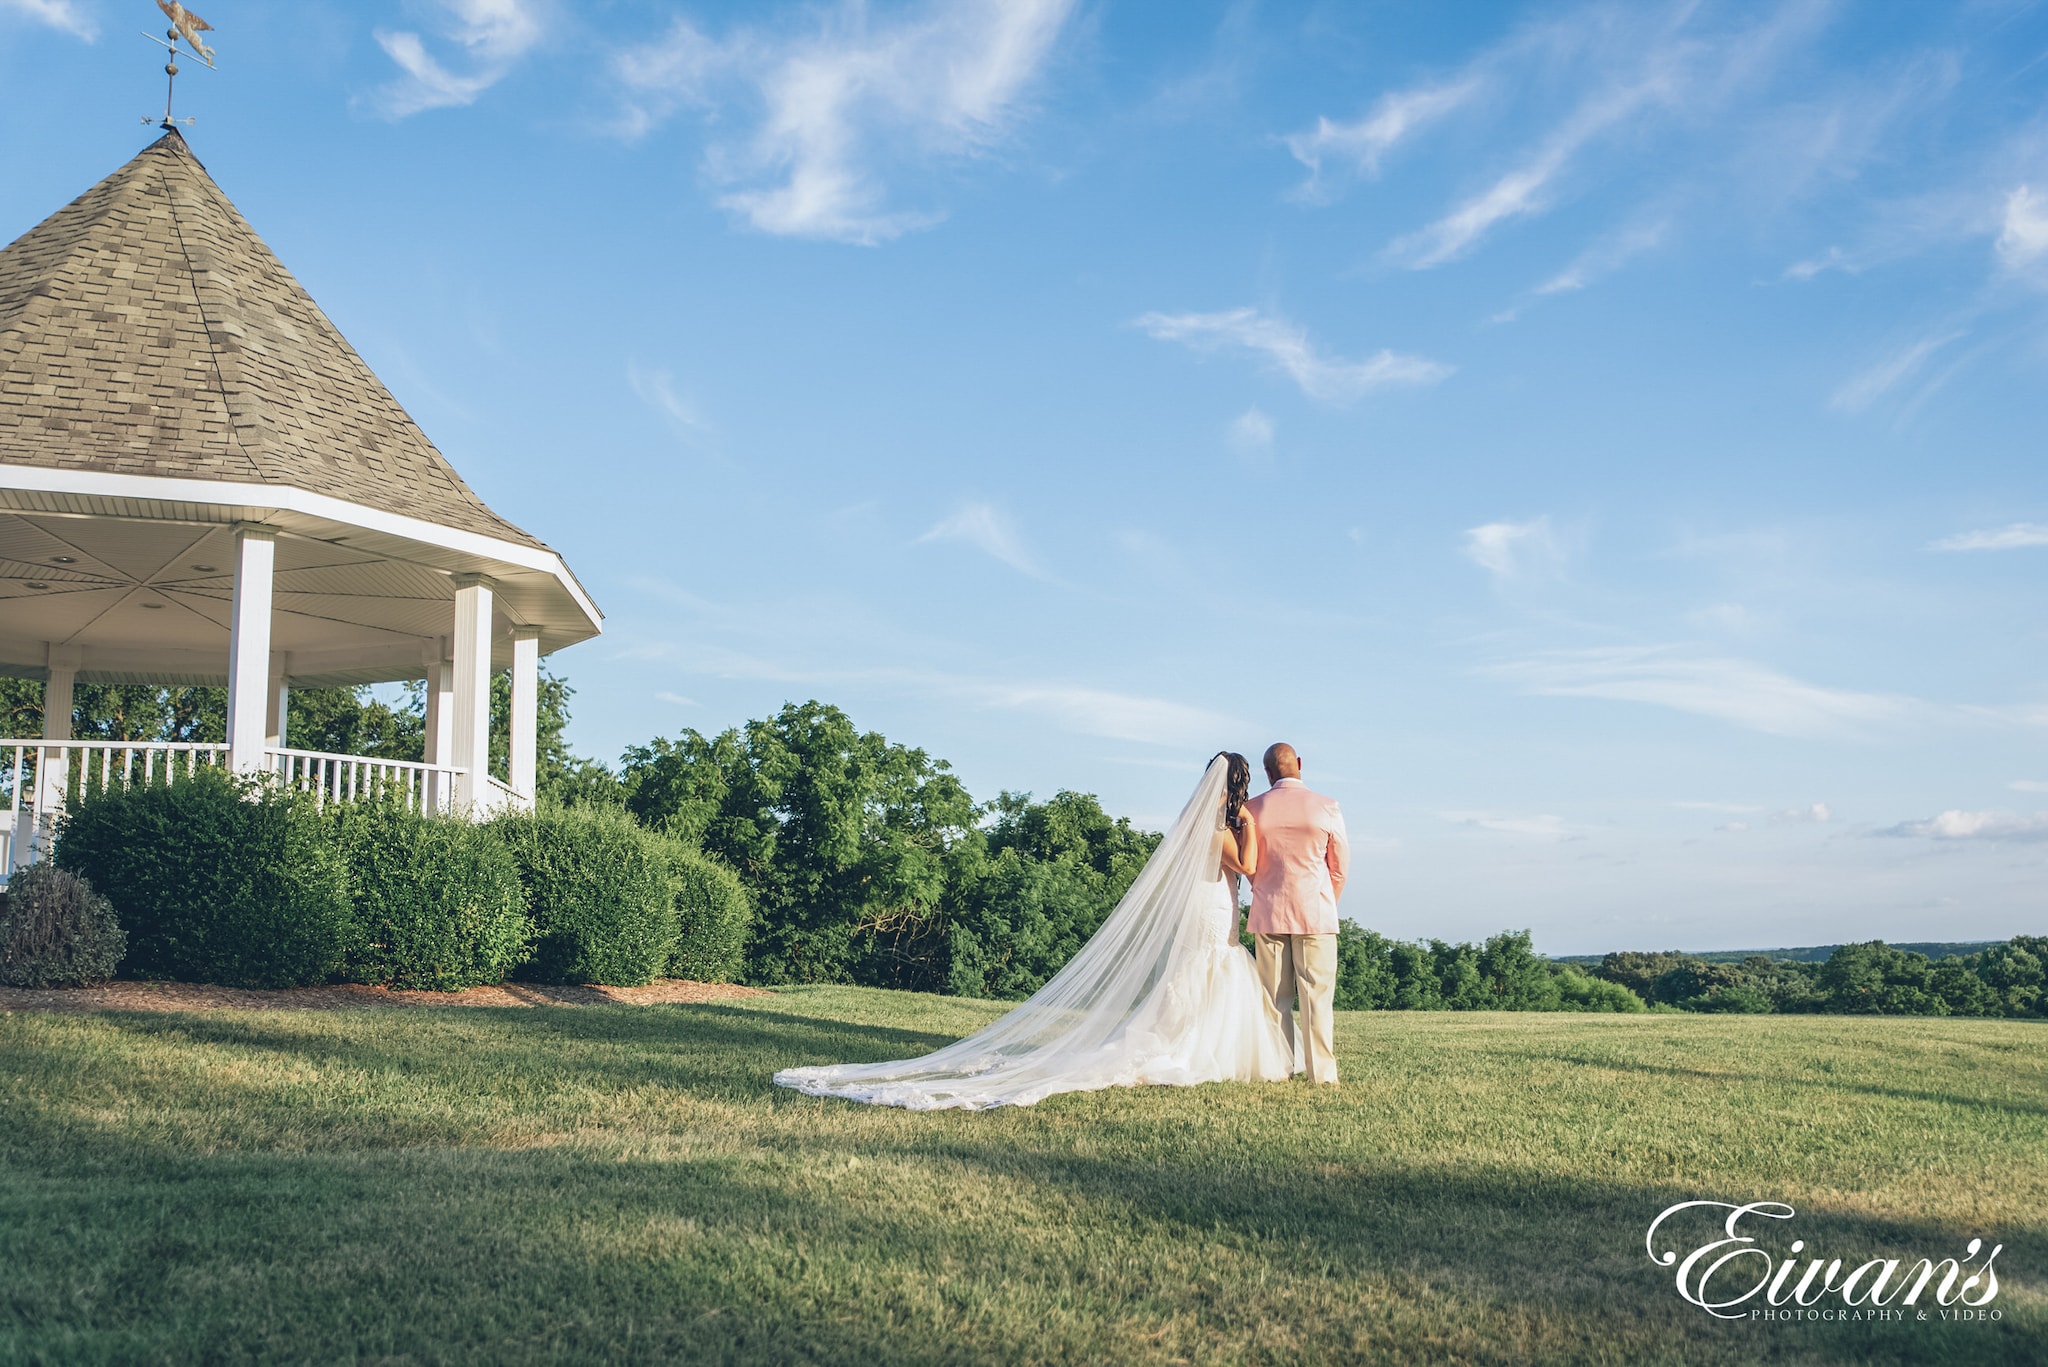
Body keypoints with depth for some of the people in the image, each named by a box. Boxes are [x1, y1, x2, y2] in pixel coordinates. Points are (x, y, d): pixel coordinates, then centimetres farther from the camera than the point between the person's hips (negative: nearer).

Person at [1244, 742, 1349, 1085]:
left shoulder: (1252, 809, -1)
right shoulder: (1326, 807, -5)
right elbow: (1340, 865, 4)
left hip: (1268, 913, 2)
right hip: (1316, 912, -2)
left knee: (1275, 996, 7)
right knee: (1316, 993, 1)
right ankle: (1321, 1072, -1)